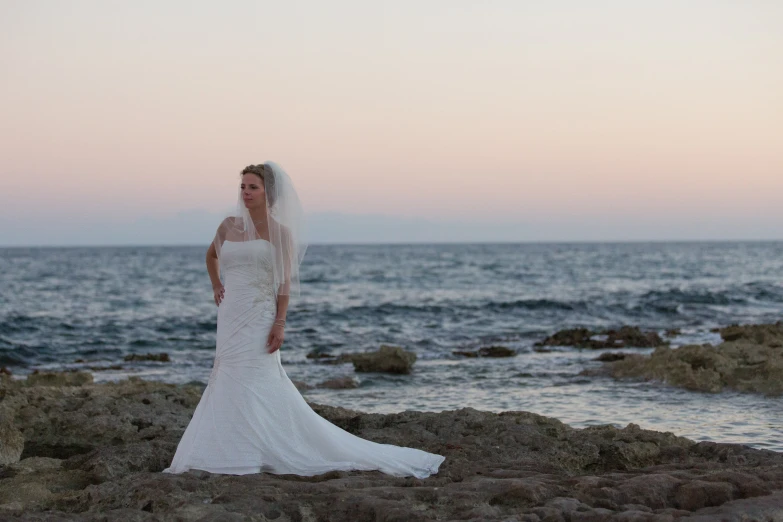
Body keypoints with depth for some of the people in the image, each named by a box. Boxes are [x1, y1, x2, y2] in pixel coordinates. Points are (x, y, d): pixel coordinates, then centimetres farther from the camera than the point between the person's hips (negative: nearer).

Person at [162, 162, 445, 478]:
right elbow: (211, 255, 31)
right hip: (230, 315, 6)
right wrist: (216, 286, 16)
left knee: (252, 386, -11)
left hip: (258, 317, -6)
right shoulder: (229, 226, 11)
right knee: (229, 385, 4)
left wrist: (279, 323, -15)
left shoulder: (279, 231, -3)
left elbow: (285, 282, -6)